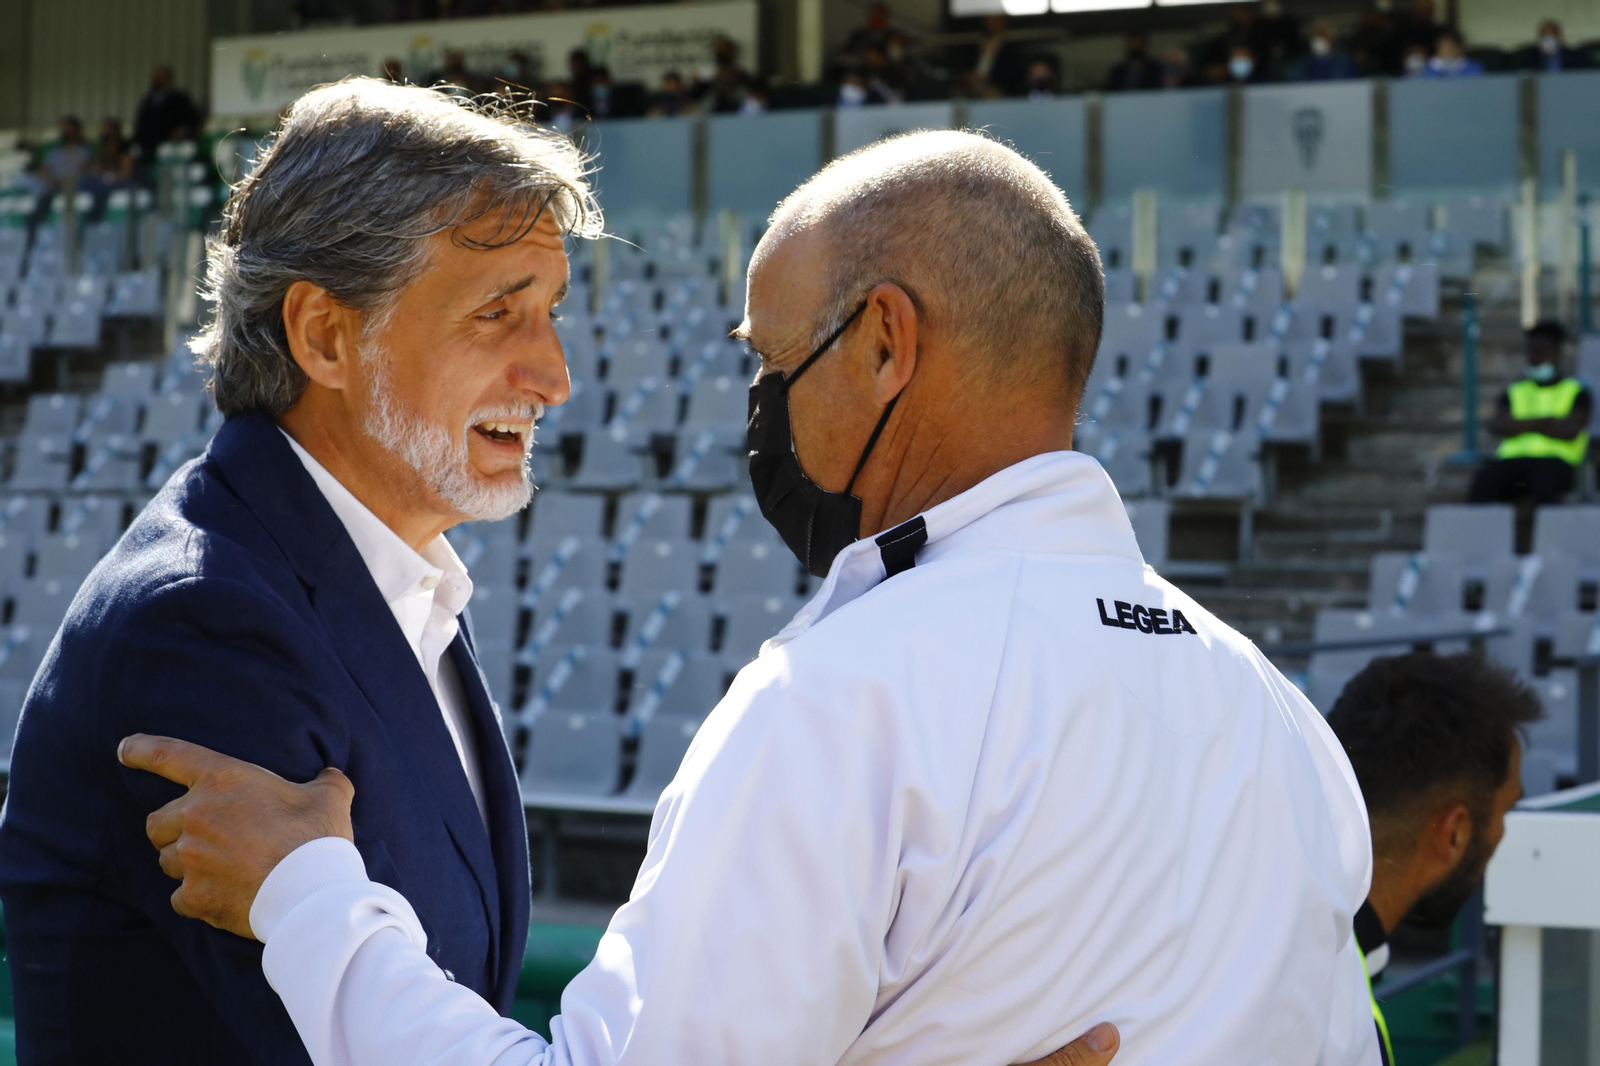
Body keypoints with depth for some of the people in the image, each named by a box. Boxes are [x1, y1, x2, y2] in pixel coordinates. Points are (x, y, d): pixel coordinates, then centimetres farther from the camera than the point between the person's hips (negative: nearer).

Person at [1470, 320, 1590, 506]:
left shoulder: (1577, 392, 16)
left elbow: (1570, 430, -2)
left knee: (1545, 478, -40)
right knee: (1484, 480, -32)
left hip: (1555, 461, -2)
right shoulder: (1514, 392, 26)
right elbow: (1498, 426, 7)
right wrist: (1543, 422, 1)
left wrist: (1520, 425, 6)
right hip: (1513, 459, 2)